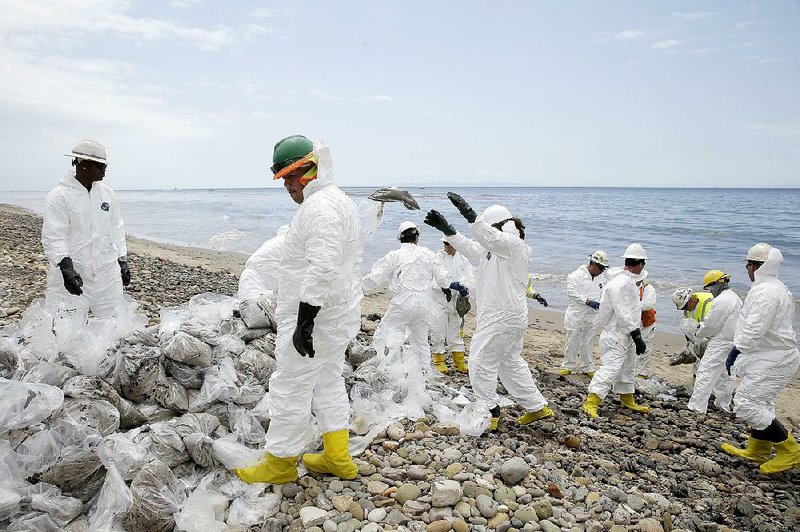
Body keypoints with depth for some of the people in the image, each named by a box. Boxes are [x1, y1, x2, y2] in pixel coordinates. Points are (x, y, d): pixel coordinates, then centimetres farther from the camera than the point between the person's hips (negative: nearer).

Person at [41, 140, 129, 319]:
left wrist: (123, 261, 14)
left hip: (107, 272, 5)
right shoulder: (58, 196, -6)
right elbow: (53, 237, -13)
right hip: (71, 273, -4)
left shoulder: (108, 193, 10)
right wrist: (66, 267, -25)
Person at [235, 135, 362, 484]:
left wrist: (305, 321, -27)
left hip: (314, 318, -11)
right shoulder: (339, 200, 14)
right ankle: (338, 459, 28)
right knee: (328, 383, 18)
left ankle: (281, 462, 18)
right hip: (339, 315, 11)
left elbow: (323, 268, -31)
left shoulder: (319, 207, -21)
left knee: (290, 388, 2)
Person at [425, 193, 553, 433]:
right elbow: (471, 249, 13)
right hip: (507, 316, 11)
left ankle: (488, 413, 8)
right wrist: (447, 230, 4)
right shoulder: (496, 248, 17)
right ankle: (537, 406, 29)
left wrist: (470, 215, -47)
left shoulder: (513, 243, -13)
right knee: (510, 361, 20)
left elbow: (492, 238, -35)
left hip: (503, 317, -11)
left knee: (481, 362, -2)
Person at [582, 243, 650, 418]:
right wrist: (637, 337, -23)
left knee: (627, 367, 21)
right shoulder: (620, 283, -22)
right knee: (611, 367, -14)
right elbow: (624, 315, -25)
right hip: (616, 335, -11)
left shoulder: (629, 281, 12)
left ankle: (627, 400, 36)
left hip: (627, 335, 11)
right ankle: (591, 403, -12)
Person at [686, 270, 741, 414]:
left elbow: (710, 325, -16)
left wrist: (699, 334, 3)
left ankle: (696, 408, -9)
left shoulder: (720, 301, -19)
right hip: (732, 343, 10)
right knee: (726, 374, 19)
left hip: (720, 345, -10)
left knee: (705, 374, -9)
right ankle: (723, 405, 30)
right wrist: (702, 326, 10)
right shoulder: (735, 298, 14)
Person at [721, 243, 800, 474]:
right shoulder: (778, 288, 14)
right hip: (771, 356, 11)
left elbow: (754, 329, -27)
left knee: (746, 404, -10)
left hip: (771, 360, -11)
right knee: (758, 401, 20)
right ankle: (757, 450, 31)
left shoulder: (765, 292, -21)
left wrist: (734, 353, -19)